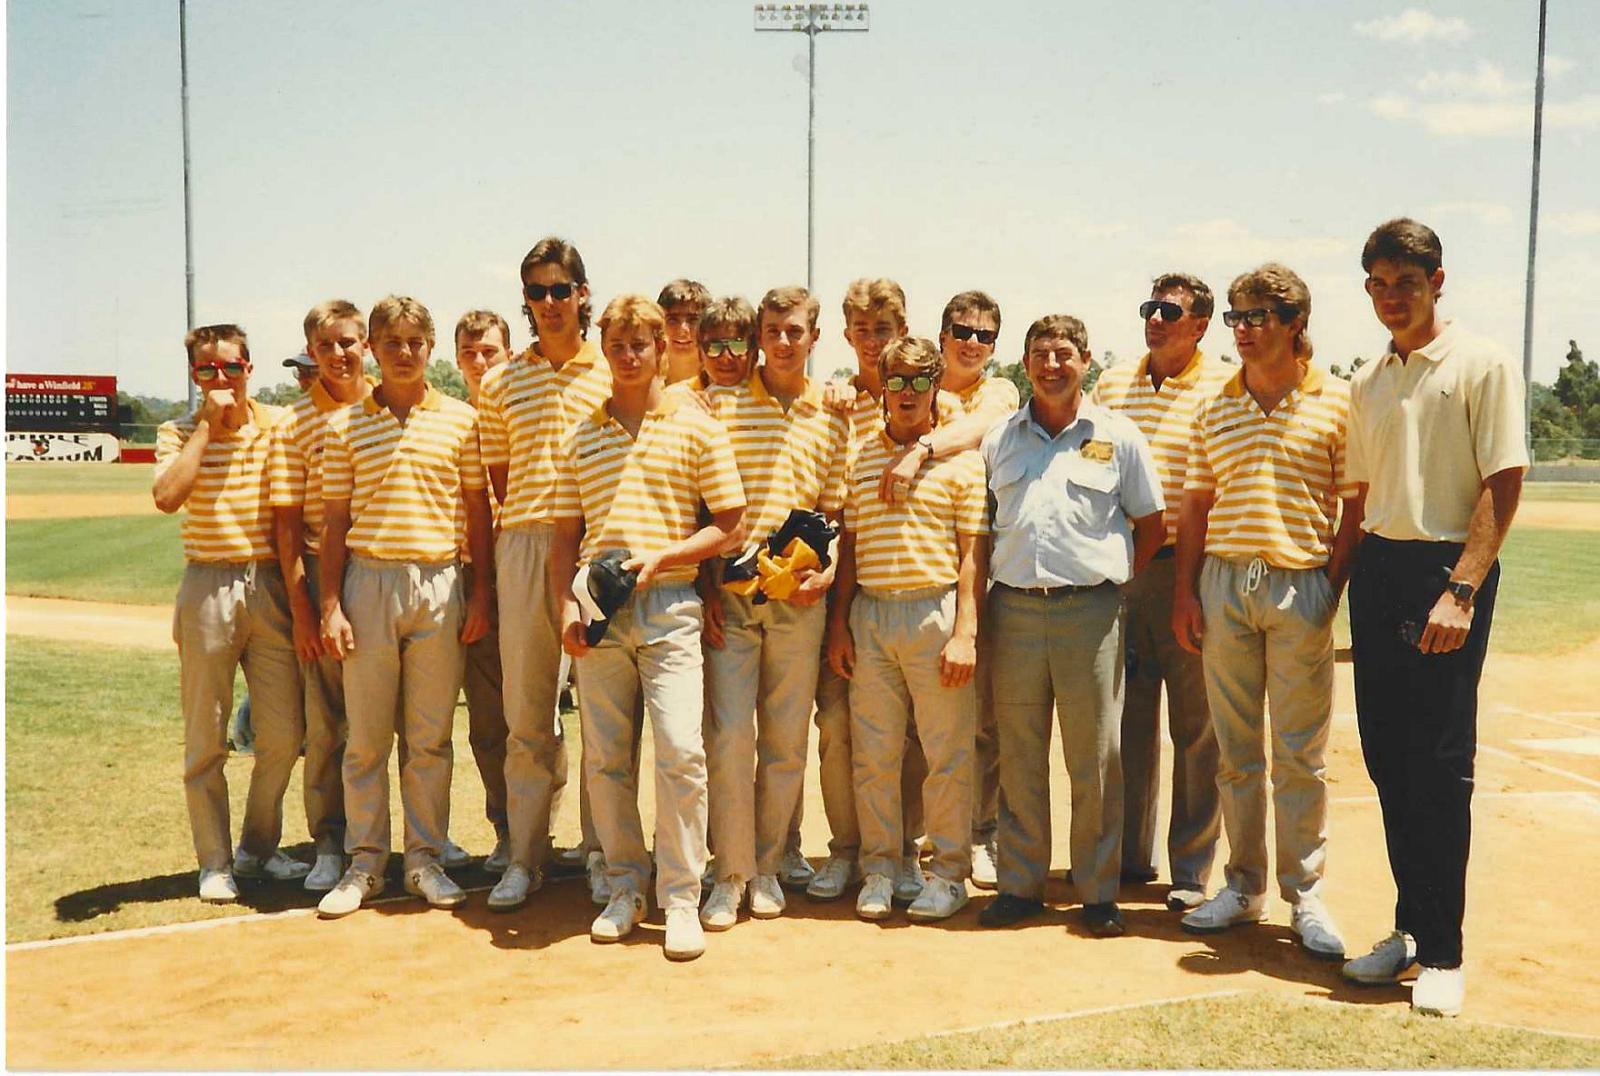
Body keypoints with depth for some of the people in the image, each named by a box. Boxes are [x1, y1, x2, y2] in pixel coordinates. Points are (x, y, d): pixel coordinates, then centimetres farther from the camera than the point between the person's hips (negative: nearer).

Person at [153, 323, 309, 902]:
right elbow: (167, 496, -17)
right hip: (207, 589, -1)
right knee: (206, 739, 4)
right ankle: (215, 862, 17)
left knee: (283, 733, 4)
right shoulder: (179, 432, 2)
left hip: (271, 586, 1)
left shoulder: (279, 425, 5)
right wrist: (207, 424, -13)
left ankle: (258, 847, 24)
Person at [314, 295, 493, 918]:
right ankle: (365, 864, 17)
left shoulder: (460, 420, 6)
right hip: (368, 582, 0)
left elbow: (479, 513, 7)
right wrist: (330, 605, 0)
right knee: (366, 736, 5)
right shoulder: (343, 425, 7)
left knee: (430, 737, 7)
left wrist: (482, 595, 1)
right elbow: (334, 523, 7)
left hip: (439, 584, 0)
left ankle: (425, 858, 19)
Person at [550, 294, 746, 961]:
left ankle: (681, 899, 0)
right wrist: (566, 604, 1)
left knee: (680, 751, -10)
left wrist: (660, 557, -10)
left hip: (669, 607, -3)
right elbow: (565, 534, 16)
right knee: (605, 756, 6)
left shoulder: (696, 429, 5)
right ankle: (626, 887, 21)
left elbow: (731, 527, 2)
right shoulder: (580, 438, 15)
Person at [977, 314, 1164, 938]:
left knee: (1094, 758, 2)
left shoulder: (1116, 436, 6)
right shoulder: (999, 439, 12)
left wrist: (1114, 577, 5)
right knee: (1018, 757, 8)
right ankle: (1019, 884, 18)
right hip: (1014, 606, 2)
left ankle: (1098, 892, 14)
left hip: (1088, 607, -2)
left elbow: (1151, 523, 10)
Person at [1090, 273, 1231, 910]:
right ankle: (1131, 855, 25)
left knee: (1196, 727, 3)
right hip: (1118, 570, 5)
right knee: (1129, 719, 12)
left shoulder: (1225, 388, -3)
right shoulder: (1111, 384, 12)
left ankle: (1191, 871, 15)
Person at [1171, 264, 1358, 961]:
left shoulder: (1335, 402, 0)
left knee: (1301, 756, 2)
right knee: (1235, 751, 10)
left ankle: (1306, 897, 14)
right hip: (1223, 583, 4)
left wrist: (1333, 585, -8)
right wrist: (1185, 592, 5)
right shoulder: (1214, 410, 11)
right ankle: (1243, 887, 21)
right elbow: (1195, 508, 12)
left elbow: (1355, 505, -1)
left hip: (1300, 584, -3)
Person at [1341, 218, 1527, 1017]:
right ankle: (1411, 927, 23)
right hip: (1376, 571, 6)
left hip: (1447, 570, -6)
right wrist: (1344, 586, 12)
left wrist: (1461, 590, -18)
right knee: (1387, 757, 9)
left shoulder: (1482, 365, -4)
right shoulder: (1367, 383, 14)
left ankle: (1443, 951, 8)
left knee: (1440, 764, -4)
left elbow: (1504, 484, -10)